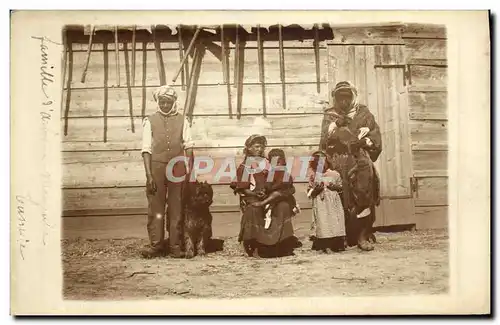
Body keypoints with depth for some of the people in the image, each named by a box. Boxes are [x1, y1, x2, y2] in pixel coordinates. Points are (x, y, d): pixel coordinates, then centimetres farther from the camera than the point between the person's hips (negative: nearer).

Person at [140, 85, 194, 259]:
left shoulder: (181, 119, 8)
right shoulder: (150, 120, 4)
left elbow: (188, 146, 5)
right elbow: (146, 149, -2)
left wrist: (189, 170, -4)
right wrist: (149, 175, -10)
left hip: (177, 167, 1)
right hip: (157, 167, -1)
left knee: (176, 208, 3)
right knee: (155, 207, -1)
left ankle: (175, 246, 9)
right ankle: (156, 245, 7)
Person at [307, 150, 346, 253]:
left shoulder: (334, 174, 6)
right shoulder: (313, 176, 4)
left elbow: (341, 186, 11)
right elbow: (309, 192, 4)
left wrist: (334, 186, -8)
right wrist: (315, 189, -15)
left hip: (333, 203, 1)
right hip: (320, 204, -1)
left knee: (335, 222, -1)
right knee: (323, 223, -8)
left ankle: (337, 245, 8)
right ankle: (326, 246, -6)